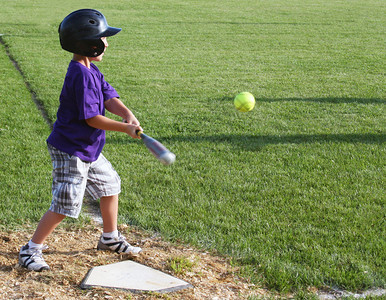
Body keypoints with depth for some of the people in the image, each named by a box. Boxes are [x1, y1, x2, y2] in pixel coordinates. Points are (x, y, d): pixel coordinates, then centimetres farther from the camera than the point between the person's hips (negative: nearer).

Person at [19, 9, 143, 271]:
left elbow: (108, 96, -1)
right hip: (70, 152, -10)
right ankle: (32, 250, 3)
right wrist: (125, 129, -23)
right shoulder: (81, 75, -24)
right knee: (64, 205, -9)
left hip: (89, 150, 10)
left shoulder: (91, 70, 6)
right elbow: (92, 118, -25)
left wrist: (127, 114, -20)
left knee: (110, 184, 21)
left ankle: (110, 237, 38)